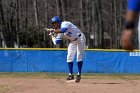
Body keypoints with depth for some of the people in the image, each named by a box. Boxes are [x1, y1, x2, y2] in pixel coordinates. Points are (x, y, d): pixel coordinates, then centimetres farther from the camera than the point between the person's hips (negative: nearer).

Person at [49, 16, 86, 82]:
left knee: (79, 56, -10)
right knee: (69, 57, 2)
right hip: (72, 41, 8)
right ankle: (71, 75, 7)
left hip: (80, 39, -8)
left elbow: (63, 30, -44)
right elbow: (57, 42, 3)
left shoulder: (65, 24, -21)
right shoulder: (59, 30, 2)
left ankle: (79, 75, -6)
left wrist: (54, 31, -35)